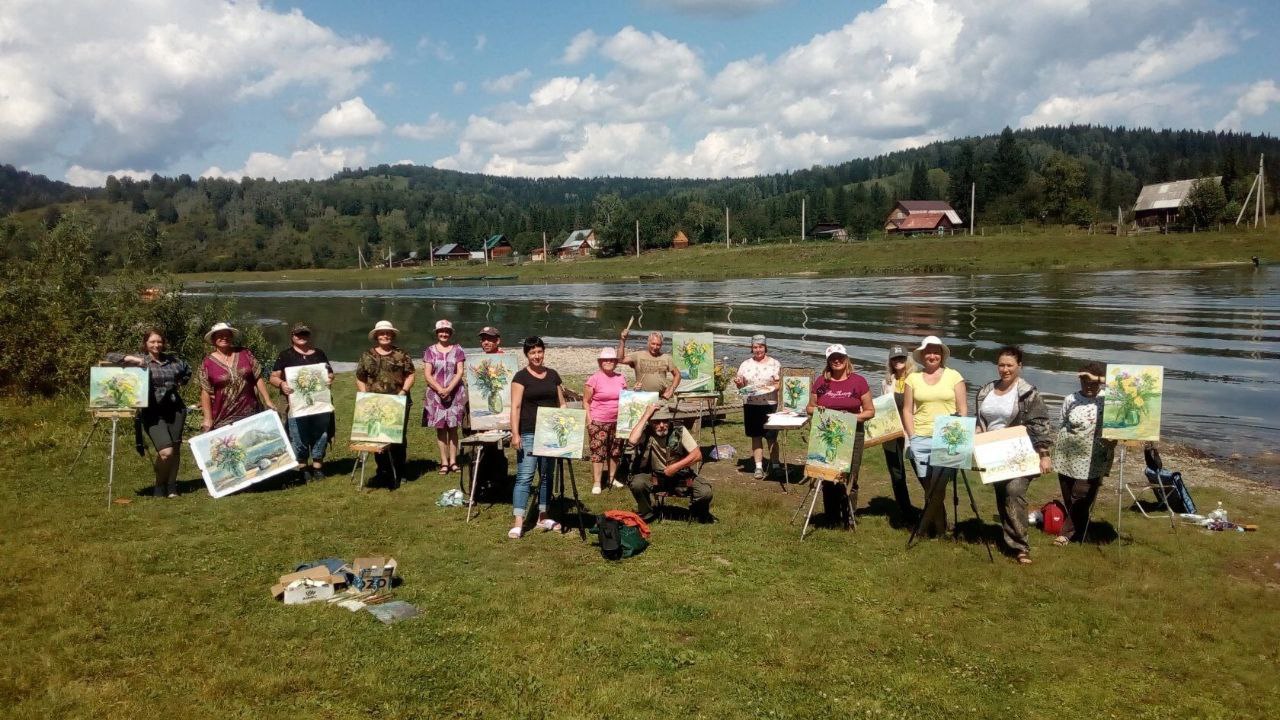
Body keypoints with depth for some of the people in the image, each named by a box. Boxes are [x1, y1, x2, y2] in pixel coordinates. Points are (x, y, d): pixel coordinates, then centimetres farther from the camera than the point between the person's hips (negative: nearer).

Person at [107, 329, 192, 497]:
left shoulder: (173, 360, 10)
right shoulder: (139, 360, 0)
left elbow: (187, 371, 29)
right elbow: (110, 357, -6)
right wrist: (130, 358, -20)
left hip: (175, 410, 4)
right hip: (153, 414, -4)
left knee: (175, 450, 6)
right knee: (166, 451, -14)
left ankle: (172, 486, 20)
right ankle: (160, 485, 10)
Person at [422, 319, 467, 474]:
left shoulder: (457, 351, 5)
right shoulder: (430, 351, 5)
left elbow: (460, 372, -2)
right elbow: (427, 374, 0)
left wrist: (449, 389, -15)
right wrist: (439, 389, -14)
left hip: (455, 394, 0)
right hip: (435, 394, 0)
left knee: (452, 427, 2)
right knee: (440, 428, 1)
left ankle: (453, 461, 7)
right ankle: (444, 462, 5)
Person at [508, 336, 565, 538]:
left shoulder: (553, 375, 11)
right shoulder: (521, 377, -4)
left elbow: (561, 404, 16)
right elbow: (515, 407, -9)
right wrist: (515, 434, -17)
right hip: (528, 433, -5)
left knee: (547, 475, 11)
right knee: (524, 476, -9)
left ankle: (543, 517, 22)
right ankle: (517, 522, -9)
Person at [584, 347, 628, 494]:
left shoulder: (620, 378, 6)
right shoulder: (594, 378, -7)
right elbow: (586, 401, -4)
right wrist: (589, 419, -11)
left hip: (617, 421, 5)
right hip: (598, 422, -5)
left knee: (615, 451, 13)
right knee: (598, 452, -4)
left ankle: (612, 477, 28)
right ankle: (596, 483, 1)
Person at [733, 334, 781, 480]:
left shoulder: (774, 364, 2)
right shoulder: (745, 364, 9)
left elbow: (778, 384, 0)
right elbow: (741, 385, 12)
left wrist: (770, 388, -19)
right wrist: (738, 383, -10)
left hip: (769, 404, -2)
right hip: (750, 404, 2)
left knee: (772, 437, 2)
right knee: (756, 436, 5)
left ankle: (774, 466, 14)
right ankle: (759, 467, 9)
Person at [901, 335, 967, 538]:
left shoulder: (954, 376, 5)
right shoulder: (913, 378, 9)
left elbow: (963, 410, 4)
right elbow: (907, 410, 9)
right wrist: (912, 437, -1)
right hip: (920, 440, 2)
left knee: (937, 486, -7)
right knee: (929, 486, 5)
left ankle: (926, 526, 9)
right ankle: (939, 526, 20)